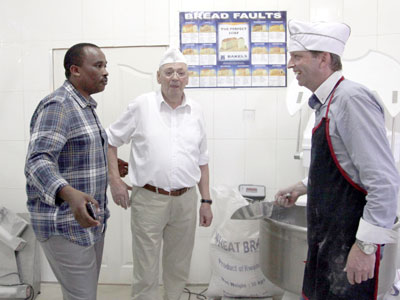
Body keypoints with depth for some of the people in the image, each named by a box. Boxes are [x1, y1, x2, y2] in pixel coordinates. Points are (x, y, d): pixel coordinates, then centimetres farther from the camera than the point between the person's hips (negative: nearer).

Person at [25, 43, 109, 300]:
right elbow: (37, 162, -28)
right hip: (67, 227, -9)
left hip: (92, 221, 9)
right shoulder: (57, 106, -17)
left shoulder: (87, 106, 13)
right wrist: (69, 195, -44)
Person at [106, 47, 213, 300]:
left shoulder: (196, 111, 7)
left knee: (179, 269, 17)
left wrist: (206, 201, 9)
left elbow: (202, 161, 12)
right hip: (148, 200, -3)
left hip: (186, 200, 3)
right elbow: (110, 140, 5)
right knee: (146, 273, 5)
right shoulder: (142, 105, -3)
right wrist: (115, 180, -4)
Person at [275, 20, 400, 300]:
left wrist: (367, 245, -22)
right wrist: (302, 187, 17)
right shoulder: (326, 103, 9)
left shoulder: (352, 98, -20)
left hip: (349, 241, -9)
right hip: (325, 236, 9)